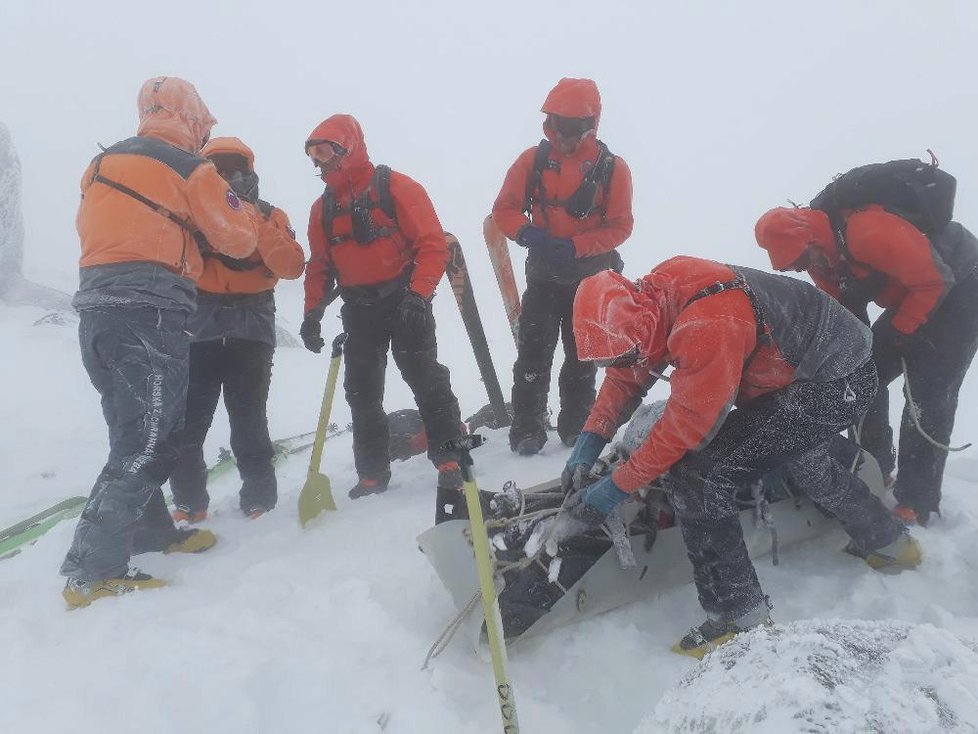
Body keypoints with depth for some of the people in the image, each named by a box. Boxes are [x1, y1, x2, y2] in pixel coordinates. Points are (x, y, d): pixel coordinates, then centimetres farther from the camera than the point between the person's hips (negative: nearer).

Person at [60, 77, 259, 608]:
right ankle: (94, 572, -7)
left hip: (95, 308, 8)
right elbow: (238, 240, 1)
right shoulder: (189, 168, -3)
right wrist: (245, 209, 22)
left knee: (134, 429, 19)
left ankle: (150, 531, 31)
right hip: (149, 314, -8)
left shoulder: (102, 164, 18)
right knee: (143, 443, -6)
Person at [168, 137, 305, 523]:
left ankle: (259, 499, 14)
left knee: (248, 424, -2)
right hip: (199, 331, 1)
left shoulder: (270, 216, 10)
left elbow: (292, 267, -8)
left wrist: (256, 223, -19)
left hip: (250, 332, -1)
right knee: (187, 422, -3)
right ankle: (188, 501, 13)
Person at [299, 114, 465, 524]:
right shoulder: (322, 208, 11)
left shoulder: (396, 189, -8)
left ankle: (451, 462, 1)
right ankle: (372, 473, 19)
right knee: (362, 392, 8)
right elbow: (319, 266, 15)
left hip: (404, 302, -6)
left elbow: (433, 245, -13)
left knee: (425, 379, -9)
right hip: (359, 310, 6)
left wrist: (418, 294, -22)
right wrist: (313, 313, 5)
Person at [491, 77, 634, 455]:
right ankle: (527, 430, 9)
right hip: (543, 275, 0)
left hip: (591, 278, 0)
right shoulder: (532, 160, -2)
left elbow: (620, 226, -9)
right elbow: (504, 210, 0)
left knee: (582, 357, 12)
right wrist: (527, 233, -21)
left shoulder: (612, 168, -7)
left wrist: (575, 247, -23)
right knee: (533, 355, -1)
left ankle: (576, 427, 26)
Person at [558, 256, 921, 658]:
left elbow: (685, 425, -29)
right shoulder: (647, 301, -8)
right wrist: (588, 443, -7)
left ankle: (740, 619, -5)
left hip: (835, 385, -10)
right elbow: (625, 376, 3)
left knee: (697, 475, -18)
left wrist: (616, 486, -21)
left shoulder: (706, 327, -36)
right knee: (797, 453, 38)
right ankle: (889, 542, 58)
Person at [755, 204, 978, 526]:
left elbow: (935, 281, -28)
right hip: (913, 294, 8)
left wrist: (898, 331, -21)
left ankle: (915, 506, -5)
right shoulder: (822, 258, -6)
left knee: (929, 398, -12)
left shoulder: (868, 232, -35)